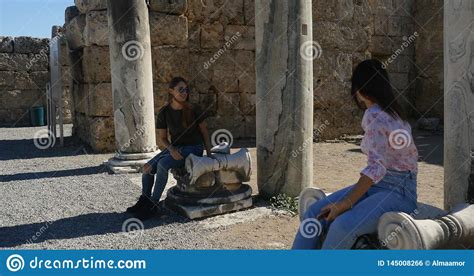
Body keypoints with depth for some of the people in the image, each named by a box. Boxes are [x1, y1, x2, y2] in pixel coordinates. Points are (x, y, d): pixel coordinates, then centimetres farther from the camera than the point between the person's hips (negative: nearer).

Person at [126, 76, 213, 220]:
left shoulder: (194, 109, -10)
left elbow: (204, 131, 2)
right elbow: (162, 138, 1)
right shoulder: (164, 112, -3)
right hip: (174, 147, 4)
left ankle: (153, 206, -19)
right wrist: (171, 149, -19)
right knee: (148, 167, -17)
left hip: (193, 148, -4)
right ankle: (144, 201, 2)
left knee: (163, 164, -28)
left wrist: (209, 153, -5)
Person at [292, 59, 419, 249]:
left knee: (343, 226, -33)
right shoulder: (393, 113, 16)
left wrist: (346, 203, -21)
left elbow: (377, 167, -21)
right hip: (376, 187, 9)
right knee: (315, 213, -9)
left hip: (397, 191, -9)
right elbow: (411, 153, 20)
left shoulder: (374, 115, -12)